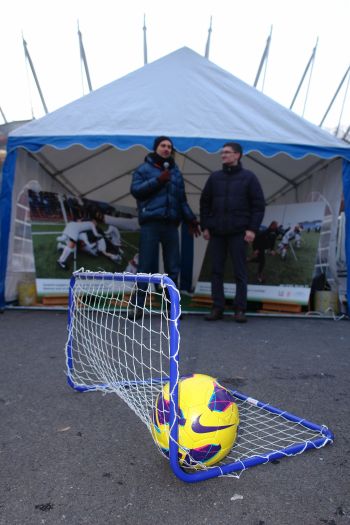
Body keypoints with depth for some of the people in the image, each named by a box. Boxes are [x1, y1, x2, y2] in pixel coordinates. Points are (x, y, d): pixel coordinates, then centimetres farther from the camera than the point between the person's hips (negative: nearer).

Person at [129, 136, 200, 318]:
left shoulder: (176, 172, 20)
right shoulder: (144, 169, 7)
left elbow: (181, 199, 22)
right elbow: (135, 190, -7)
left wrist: (190, 219, 16)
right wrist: (158, 180, -12)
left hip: (171, 225, 4)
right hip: (150, 224, -4)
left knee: (173, 267, 5)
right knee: (146, 265, -4)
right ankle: (138, 305, 4)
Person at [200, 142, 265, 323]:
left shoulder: (248, 177, 3)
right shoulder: (215, 177, 11)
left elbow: (259, 205, -1)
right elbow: (205, 202, 13)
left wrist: (252, 228, -9)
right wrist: (205, 226, 5)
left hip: (238, 233, -3)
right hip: (216, 232, 3)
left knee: (240, 272, 0)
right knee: (216, 271, 5)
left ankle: (240, 309, 8)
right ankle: (217, 308, 13)